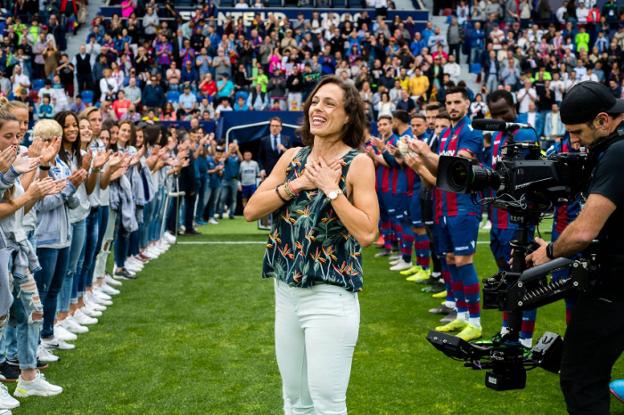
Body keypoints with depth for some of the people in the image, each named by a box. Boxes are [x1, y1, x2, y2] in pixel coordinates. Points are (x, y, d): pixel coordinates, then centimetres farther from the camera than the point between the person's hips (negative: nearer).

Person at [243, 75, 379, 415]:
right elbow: (251, 211, -1)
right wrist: (297, 184, -11)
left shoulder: (358, 163, -8)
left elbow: (367, 233, -17)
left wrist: (331, 188, -17)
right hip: (286, 291, 6)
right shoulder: (292, 157, 7)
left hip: (331, 296, -6)